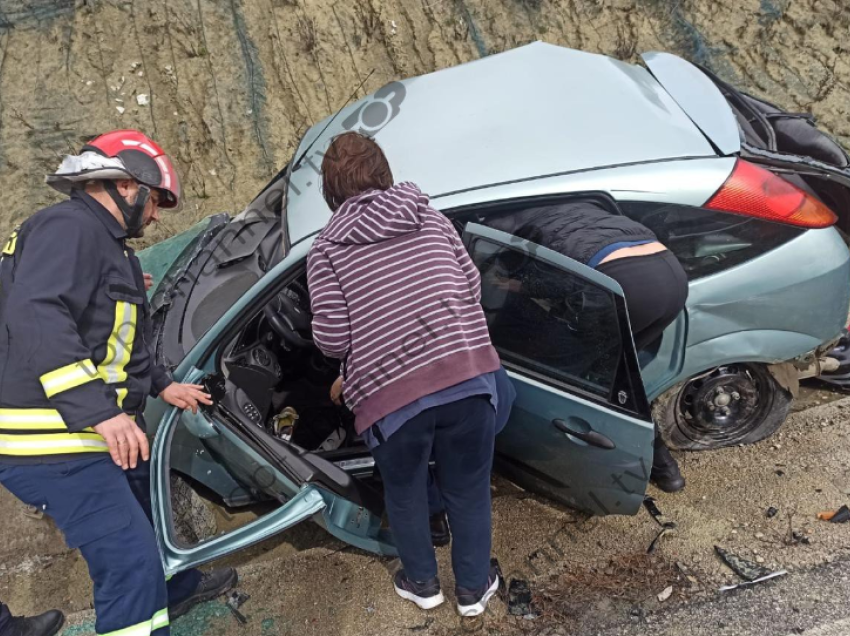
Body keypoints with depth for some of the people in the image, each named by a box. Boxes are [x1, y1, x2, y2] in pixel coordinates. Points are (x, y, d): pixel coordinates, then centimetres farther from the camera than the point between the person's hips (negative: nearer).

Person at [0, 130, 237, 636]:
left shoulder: (102, 240, 17)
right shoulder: (69, 227, -17)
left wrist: (162, 385, 23)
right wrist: (98, 410, -36)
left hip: (96, 435, 11)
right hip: (55, 446, -11)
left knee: (149, 508, 29)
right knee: (130, 557, -11)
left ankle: (177, 588, 53)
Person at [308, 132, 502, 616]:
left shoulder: (327, 249, 3)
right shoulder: (429, 215, 11)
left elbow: (332, 339, -3)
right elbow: (473, 287, 11)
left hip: (391, 391, -2)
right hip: (469, 373, 2)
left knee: (405, 490, 25)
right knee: (469, 488, 22)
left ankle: (422, 582, 44)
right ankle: (474, 586, 39)